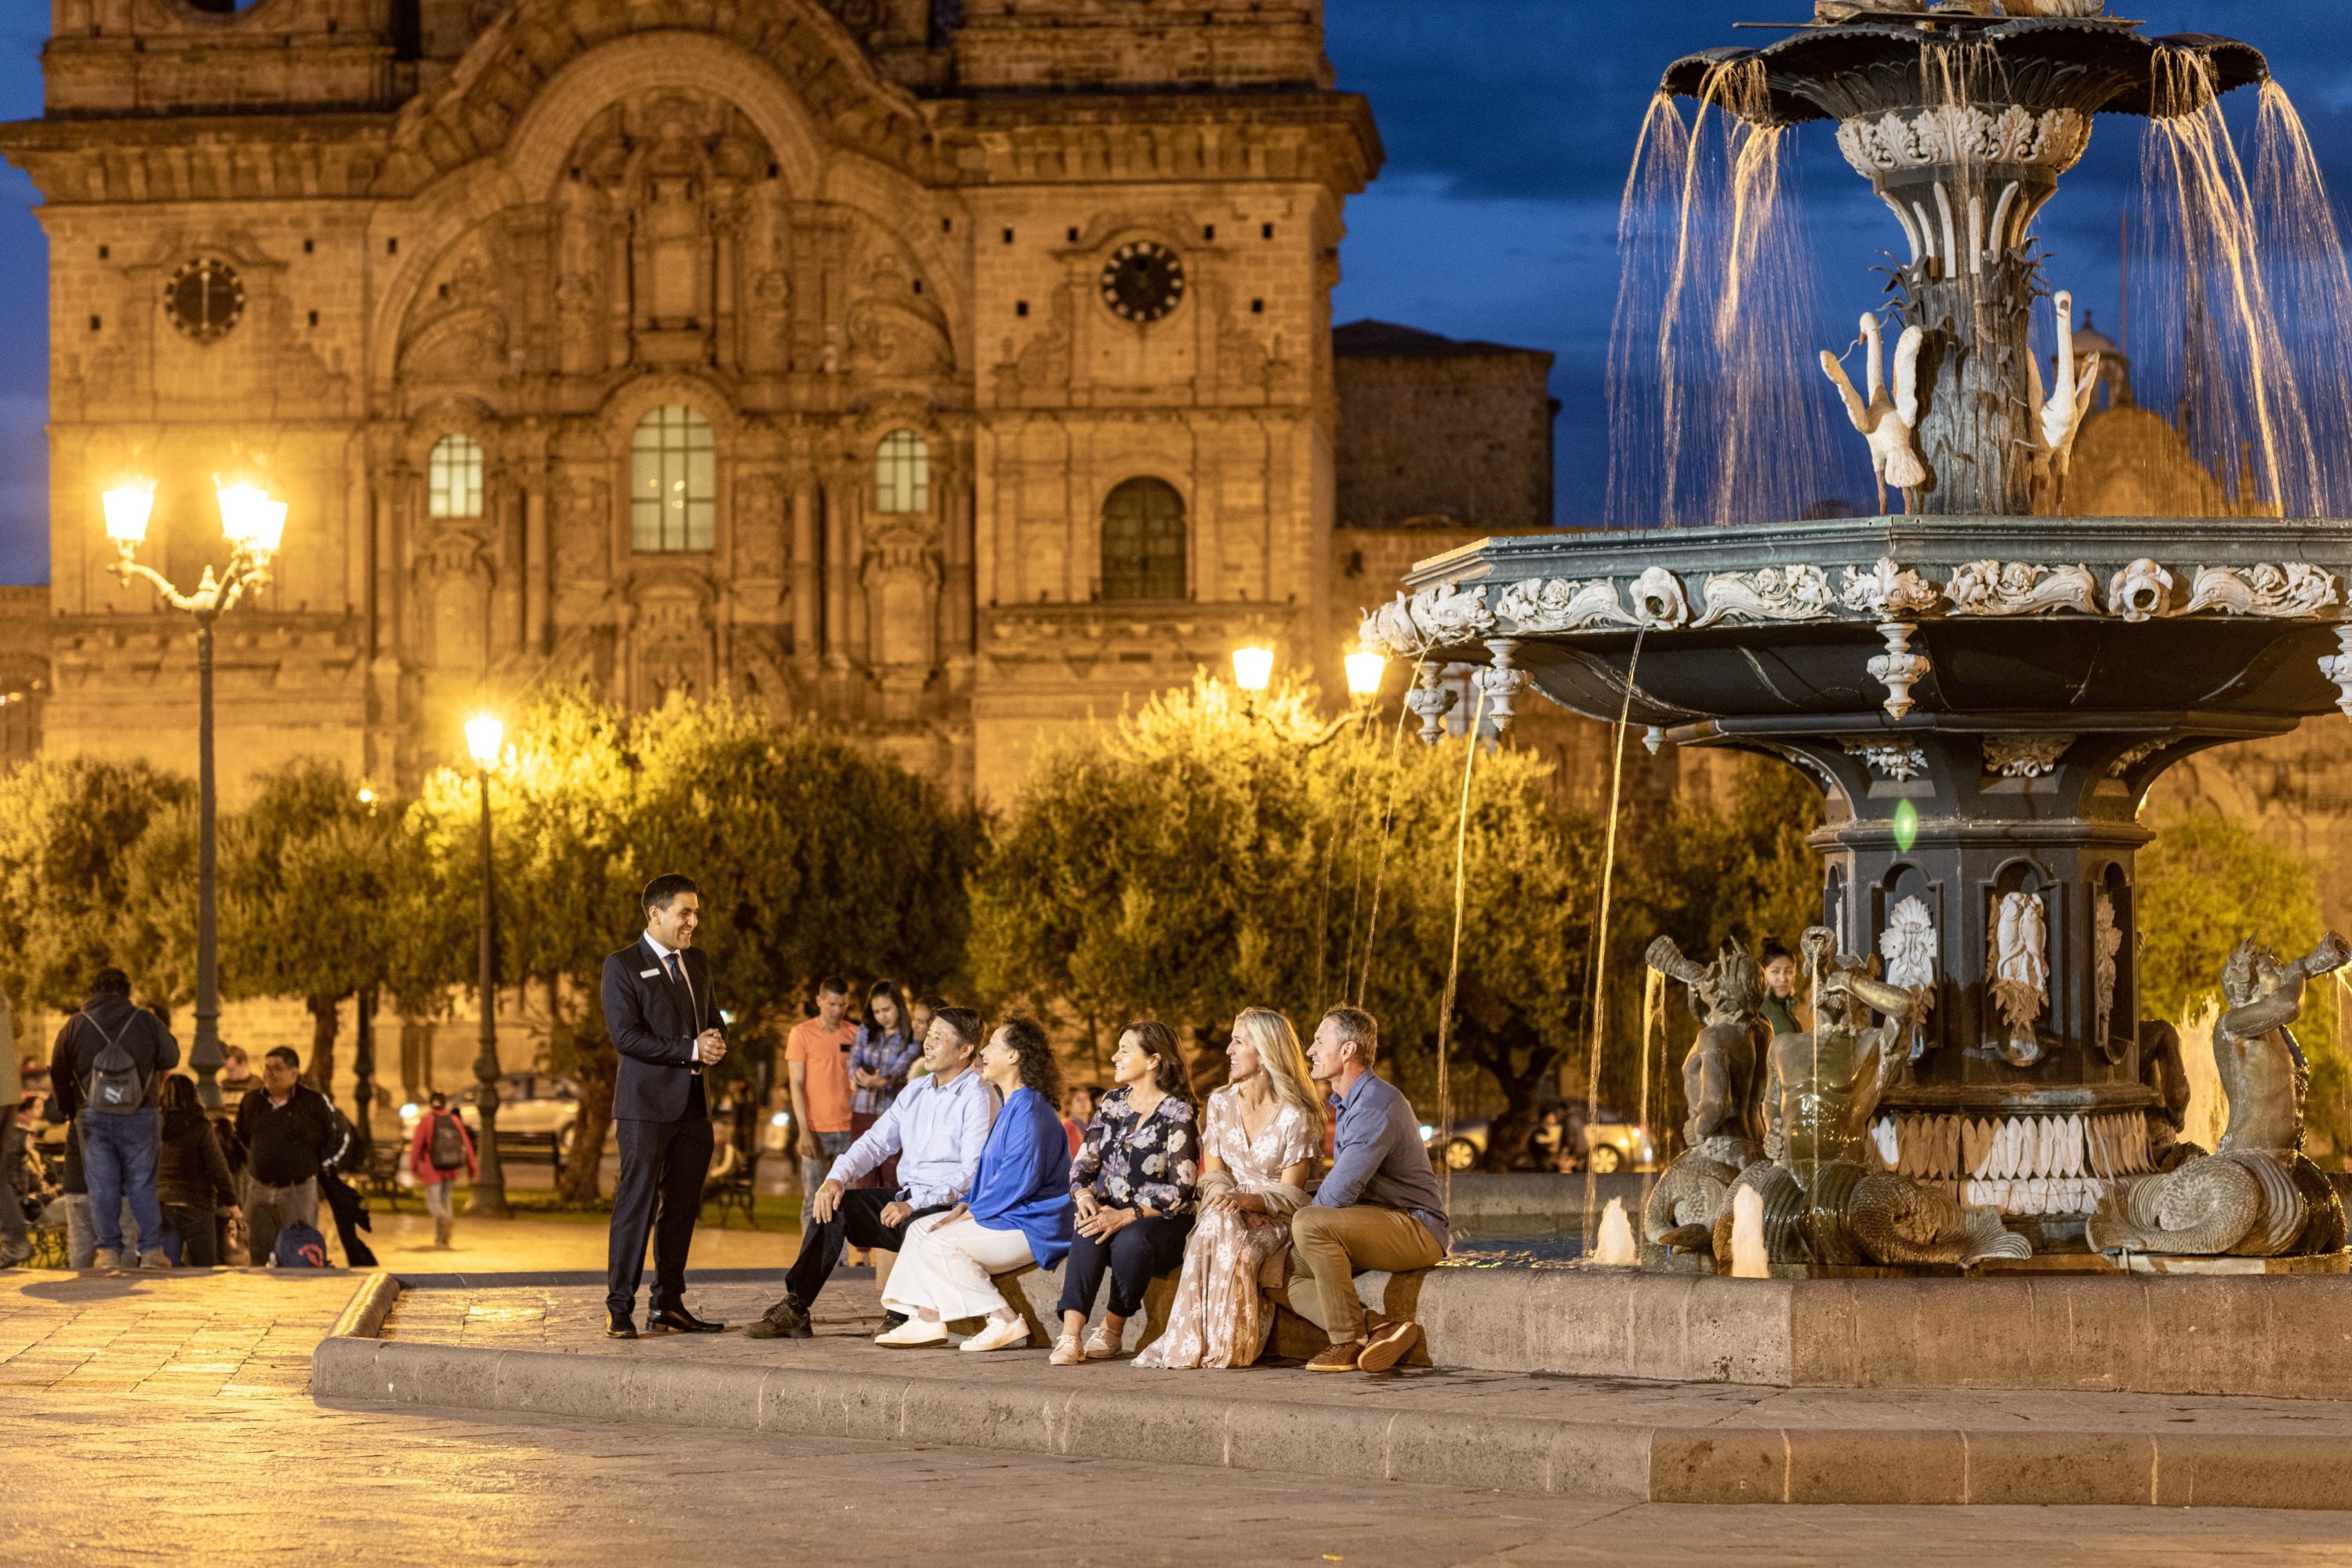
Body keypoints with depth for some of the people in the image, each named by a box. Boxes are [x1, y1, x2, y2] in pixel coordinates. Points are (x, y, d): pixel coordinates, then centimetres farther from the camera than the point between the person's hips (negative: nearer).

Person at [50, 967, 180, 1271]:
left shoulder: (76, 1026, 1)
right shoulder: (147, 1022, -3)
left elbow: (58, 1073, 8)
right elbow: (171, 1058, 8)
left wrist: (68, 1109, 21)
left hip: (93, 1117, 0)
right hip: (140, 1116, 0)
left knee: (102, 1186, 5)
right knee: (142, 1184, 6)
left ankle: (109, 1250, 2)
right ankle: (153, 1250, 3)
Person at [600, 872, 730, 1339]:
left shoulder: (697, 962, 16)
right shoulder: (623, 965, -5)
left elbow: (713, 1020, 23)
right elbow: (625, 1034, -14)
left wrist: (717, 1045, -2)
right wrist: (690, 1050, -17)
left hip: (693, 1106, 7)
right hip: (647, 1105, -7)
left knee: (682, 1208, 8)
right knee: (636, 1204, -7)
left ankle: (668, 1307, 13)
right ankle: (619, 1309, -4)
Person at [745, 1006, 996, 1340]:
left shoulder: (978, 1097, -10)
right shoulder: (916, 1090, 15)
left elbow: (973, 1174, -18)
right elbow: (877, 1141, 13)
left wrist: (913, 1205, -25)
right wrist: (837, 1177, -6)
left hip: (951, 1208, -8)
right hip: (907, 1199, 8)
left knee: (916, 1224, -39)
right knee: (831, 1206, -10)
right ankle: (794, 1310, -14)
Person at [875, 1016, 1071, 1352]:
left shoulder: (1029, 1110, -17)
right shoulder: (1011, 1107, 18)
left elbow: (1017, 1180, -25)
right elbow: (991, 1174, 22)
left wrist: (967, 1214, -17)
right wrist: (963, 1208, 5)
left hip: (1031, 1229, -11)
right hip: (1007, 1217, 11)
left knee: (939, 1245, -20)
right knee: (920, 1229, 8)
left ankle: (1006, 1322, -17)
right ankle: (927, 1321, 1)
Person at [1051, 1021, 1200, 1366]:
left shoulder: (1178, 1114, -7)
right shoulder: (1111, 1103, 12)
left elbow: (1181, 1190, -15)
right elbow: (1082, 1165, 10)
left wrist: (1127, 1216, -25)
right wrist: (1085, 1199, -13)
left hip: (1163, 1222, -4)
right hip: (1111, 1212, 4)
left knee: (1131, 1239, -37)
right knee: (1089, 1233, -31)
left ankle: (1112, 1331, -19)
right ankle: (1070, 1334, -43)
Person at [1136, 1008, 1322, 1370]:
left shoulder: (1297, 1116, -10)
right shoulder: (1221, 1102, 6)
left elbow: (1290, 1194, -11)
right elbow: (1212, 1175, 6)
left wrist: (1247, 1200, -29)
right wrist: (1225, 1200, -17)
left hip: (1276, 1219, -3)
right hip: (1231, 1209, 3)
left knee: (1240, 1249, -36)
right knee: (1217, 1226, -34)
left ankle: (1224, 1348, -28)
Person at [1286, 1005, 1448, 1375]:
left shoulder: (1377, 1102, -18)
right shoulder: (1349, 1104, 18)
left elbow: (1341, 1191, -22)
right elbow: (1340, 1188, 25)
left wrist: (1298, 1229, -6)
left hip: (1416, 1229, -11)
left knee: (1310, 1224, -29)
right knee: (1297, 1286, 6)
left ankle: (1349, 1341, -23)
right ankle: (1380, 1331, -16)